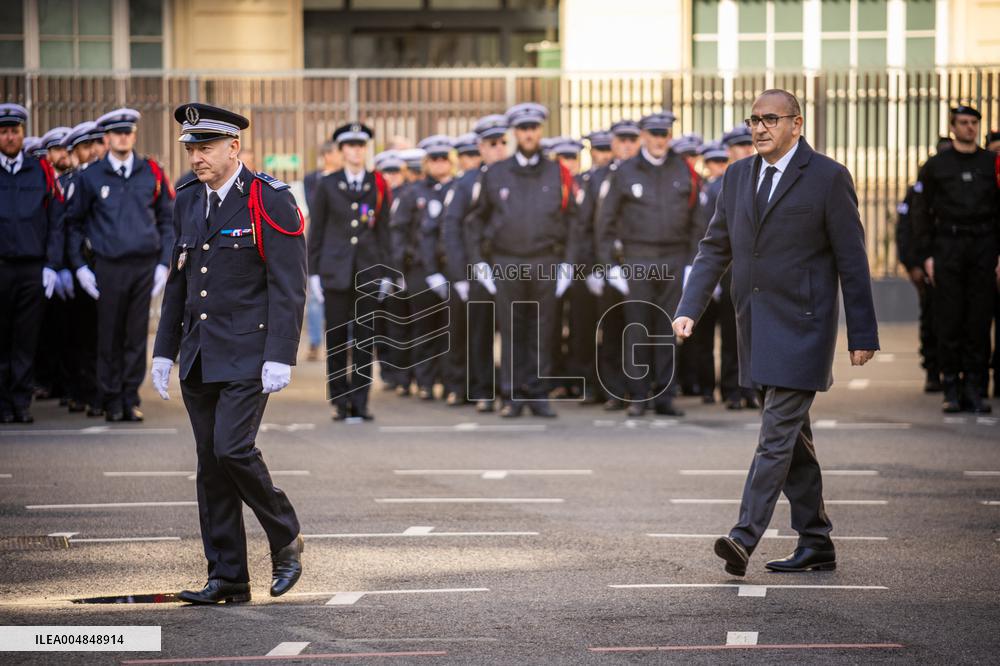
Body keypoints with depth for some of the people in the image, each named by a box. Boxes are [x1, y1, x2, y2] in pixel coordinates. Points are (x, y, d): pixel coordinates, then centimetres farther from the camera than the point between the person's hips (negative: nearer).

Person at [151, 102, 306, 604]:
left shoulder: (270, 201, -9)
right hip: (198, 358, 7)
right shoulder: (188, 202, 12)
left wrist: (279, 359, -19)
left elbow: (288, 287, -12)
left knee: (233, 450, -17)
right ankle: (227, 578, 10)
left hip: (247, 355, -7)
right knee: (211, 465, 6)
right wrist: (163, 352, 14)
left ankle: (285, 539, 6)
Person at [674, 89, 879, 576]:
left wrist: (863, 335, -6)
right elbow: (715, 248, 14)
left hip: (801, 325, -7)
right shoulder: (738, 176, 11)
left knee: (778, 432, -13)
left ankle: (744, 539, -19)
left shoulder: (827, 178, -6)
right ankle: (815, 544, 19)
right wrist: (689, 310, 0)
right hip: (756, 328, 7)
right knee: (791, 436, 12)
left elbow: (851, 259, -5)